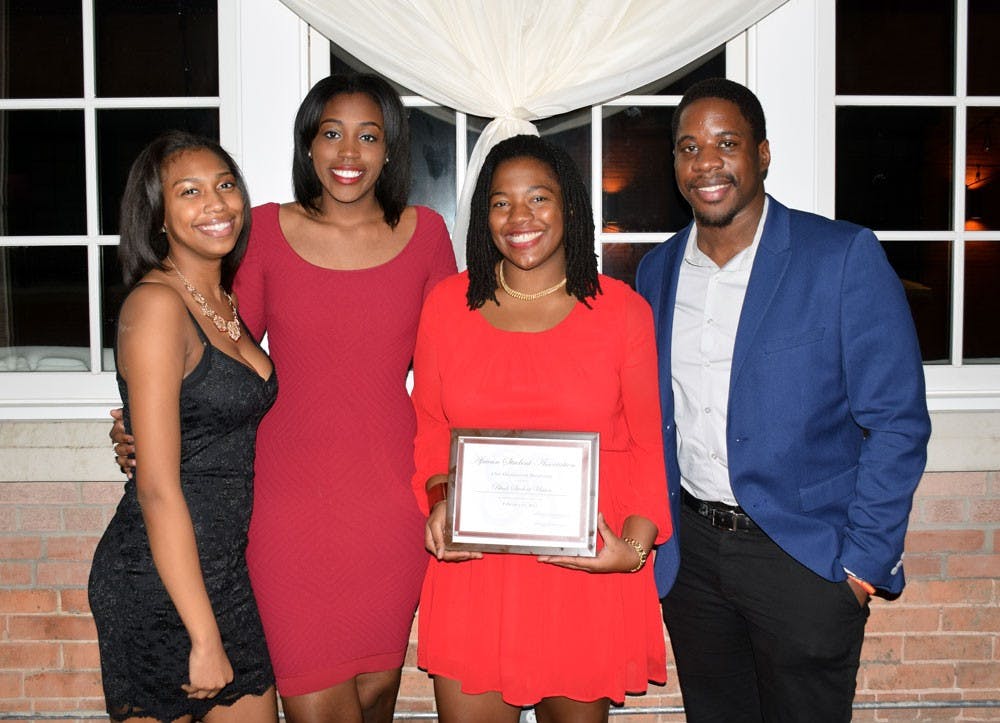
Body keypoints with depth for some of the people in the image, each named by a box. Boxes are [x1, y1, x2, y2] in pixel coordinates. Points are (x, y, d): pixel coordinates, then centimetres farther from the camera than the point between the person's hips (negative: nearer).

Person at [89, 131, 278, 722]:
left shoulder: (224, 302, 9)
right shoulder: (157, 303, -17)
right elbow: (158, 489, -21)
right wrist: (205, 638, -19)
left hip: (225, 573, 8)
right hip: (158, 584, -8)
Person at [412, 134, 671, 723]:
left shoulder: (623, 311, 0)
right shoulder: (448, 304, 5)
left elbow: (650, 444, 3)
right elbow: (429, 426, 12)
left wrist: (636, 543, -9)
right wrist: (439, 498, -5)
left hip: (588, 569, -1)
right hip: (474, 565, 1)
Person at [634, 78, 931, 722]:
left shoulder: (844, 257, -10)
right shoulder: (658, 270, 5)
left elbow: (897, 421, -10)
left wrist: (864, 561, -13)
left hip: (805, 554, -4)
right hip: (690, 553, 4)